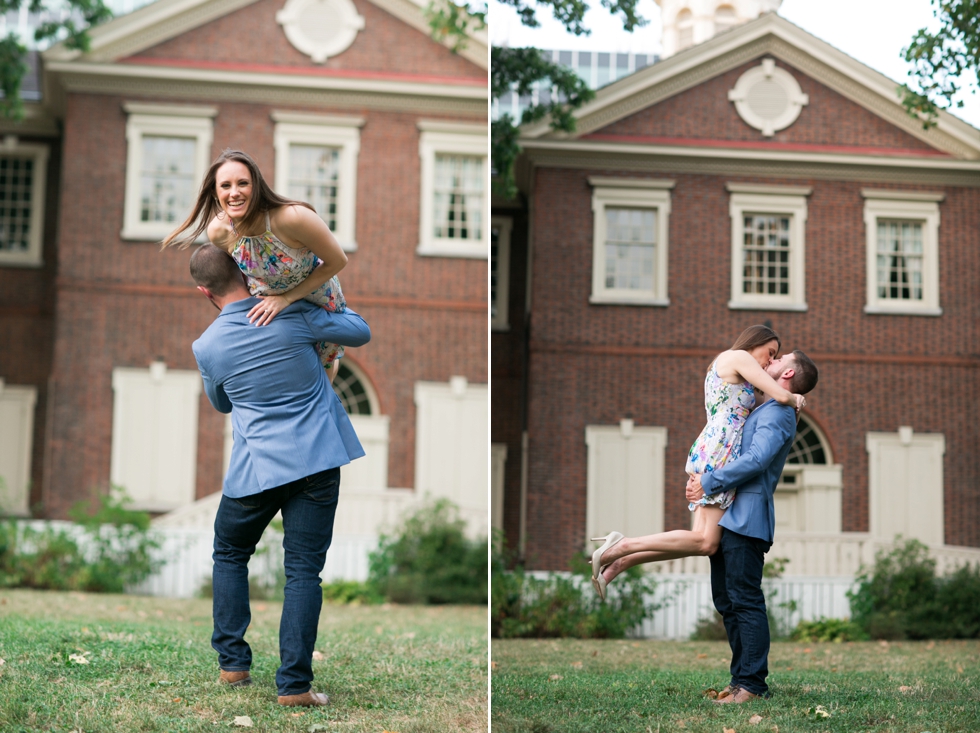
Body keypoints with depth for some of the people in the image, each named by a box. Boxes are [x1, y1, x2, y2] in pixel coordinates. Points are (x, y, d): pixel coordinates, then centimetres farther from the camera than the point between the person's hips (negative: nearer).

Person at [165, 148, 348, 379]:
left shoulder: (291, 217, -42)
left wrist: (286, 298, -27)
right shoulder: (218, 231, -27)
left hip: (316, 298, -3)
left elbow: (337, 261, -27)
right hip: (269, 304, 3)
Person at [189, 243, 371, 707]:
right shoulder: (295, 316, -8)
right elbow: (360, 333, 5)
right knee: (303, 571, 1)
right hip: (318, 461, 0)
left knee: (230, 555, 22)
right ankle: (294, 684, -2)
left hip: (256, 468, 0)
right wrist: (336, 305, 24)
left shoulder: (207, 347, -3)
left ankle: (232, 664, 20)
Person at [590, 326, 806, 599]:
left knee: (703, 539, 1)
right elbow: (781, 396, -9)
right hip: (719, 454, -10)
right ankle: (621, 548, -16)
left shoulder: (720, 366, 27)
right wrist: (795, 399, 13)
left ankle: (619, 561, -5)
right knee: (705, 541, -14)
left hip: (705, 451, 10)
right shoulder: (738, 356, -1)